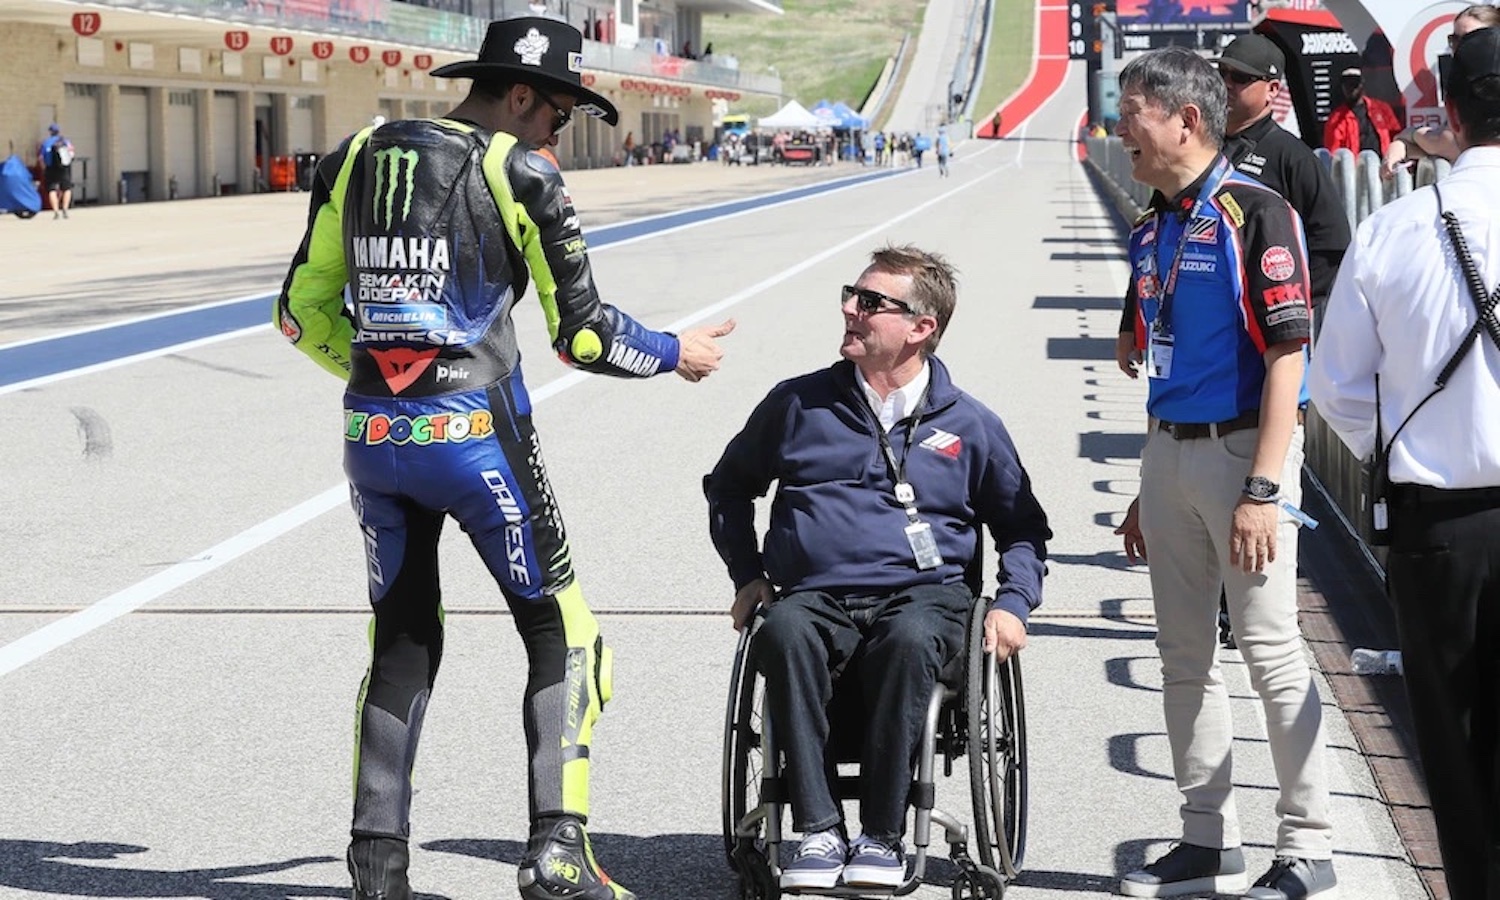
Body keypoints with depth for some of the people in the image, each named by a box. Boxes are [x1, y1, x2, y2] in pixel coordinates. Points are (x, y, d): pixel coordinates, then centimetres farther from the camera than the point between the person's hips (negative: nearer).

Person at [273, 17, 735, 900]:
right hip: (475, 435, -5)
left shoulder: (358, 157, 9)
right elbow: (582, 332, -4)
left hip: (372, 433, 5)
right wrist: (676, 355, 13)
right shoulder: (520, 174, -6)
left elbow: (304, 309, 12)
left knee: (403, 639, 17)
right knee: (561, 632, 9)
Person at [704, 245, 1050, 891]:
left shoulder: (970, 425, 13)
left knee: (909, 640, -38)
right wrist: (748, 575, 16)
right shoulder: (799, 403, 15)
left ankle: (882, 836, -29)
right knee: (785, 634, -36)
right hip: (815, 596, 1)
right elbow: (728, 486, 29)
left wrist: (1013, 604, 4)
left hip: (923, 595, -1)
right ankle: (820, 832, -33)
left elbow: (1023, 528, 22)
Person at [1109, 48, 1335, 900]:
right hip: (1171, 453, 8)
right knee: (1185, 654, 11)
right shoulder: (1154, 229, 13)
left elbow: (1286, 356, -16)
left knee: (1273, 650, -5)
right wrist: (1149, 489, 18)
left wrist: (1263, 488, -21)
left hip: (1242, 450, -8)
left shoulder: (1256, 213, -12)